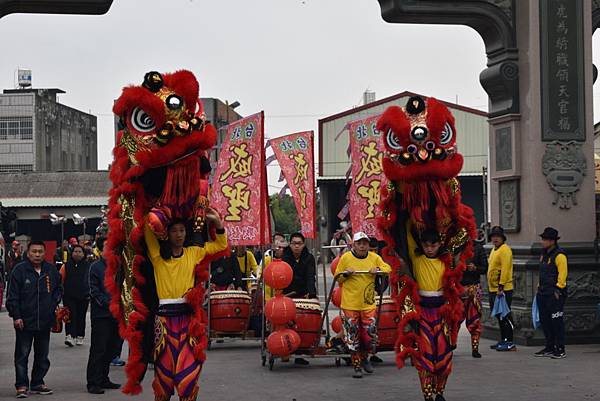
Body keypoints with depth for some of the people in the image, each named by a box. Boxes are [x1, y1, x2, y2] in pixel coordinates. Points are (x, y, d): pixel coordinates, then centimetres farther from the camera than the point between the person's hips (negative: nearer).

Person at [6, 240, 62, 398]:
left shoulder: (51, 270, 5)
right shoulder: (19, 270, -6)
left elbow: (59, 289, 20)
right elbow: (13, 296, -5)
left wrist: (53, 303, 5)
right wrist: (16, 316, -10)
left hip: (45, 321, 4)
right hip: (24, 321, -4)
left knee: (42, 356, 11)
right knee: (22, 355, -1)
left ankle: (37, 383, 22)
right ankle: (22, 386, 5)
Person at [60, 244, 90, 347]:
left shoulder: (88, 266, 4)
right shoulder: (67, 266, 3)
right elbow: (60, 280, 6)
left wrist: (90, 293, 8)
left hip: (83, 296, 1)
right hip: (69, 296, -1)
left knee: (81, 317, 9)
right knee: (71, 316, -11)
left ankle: (80, 337, 20)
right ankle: (69, 336, -19)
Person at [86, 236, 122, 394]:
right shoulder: (96, 267, -5)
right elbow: (94, 291, -10)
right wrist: (108, 302, -18)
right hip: (101, 314, -6)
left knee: (112, 348, 11)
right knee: (98, 349, -5)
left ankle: (103, 379, 22)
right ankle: (93, 383, -1)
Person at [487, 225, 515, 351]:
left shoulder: (505, 250, -12)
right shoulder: (494, 250, 18)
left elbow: (505, 269, -20)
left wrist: (501, 287, -24)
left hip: (503, 289, -10)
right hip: (493, 289, 10)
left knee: (505, 316, -7)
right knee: (499, 316, 14)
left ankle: (510, 342, -4)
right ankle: (503, 340, 22)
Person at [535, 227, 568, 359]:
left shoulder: (559, 255, -13)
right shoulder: (544, 254, 16)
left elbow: (563, 273, -17)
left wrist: (558, 289, -18)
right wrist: (540, 286, 20)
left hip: (554, 294, -9)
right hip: (543, 293, 9)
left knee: (556, 321, -6)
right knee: (545, 321, 12)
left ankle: (560, 350, 0)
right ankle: (549, 347, 22)